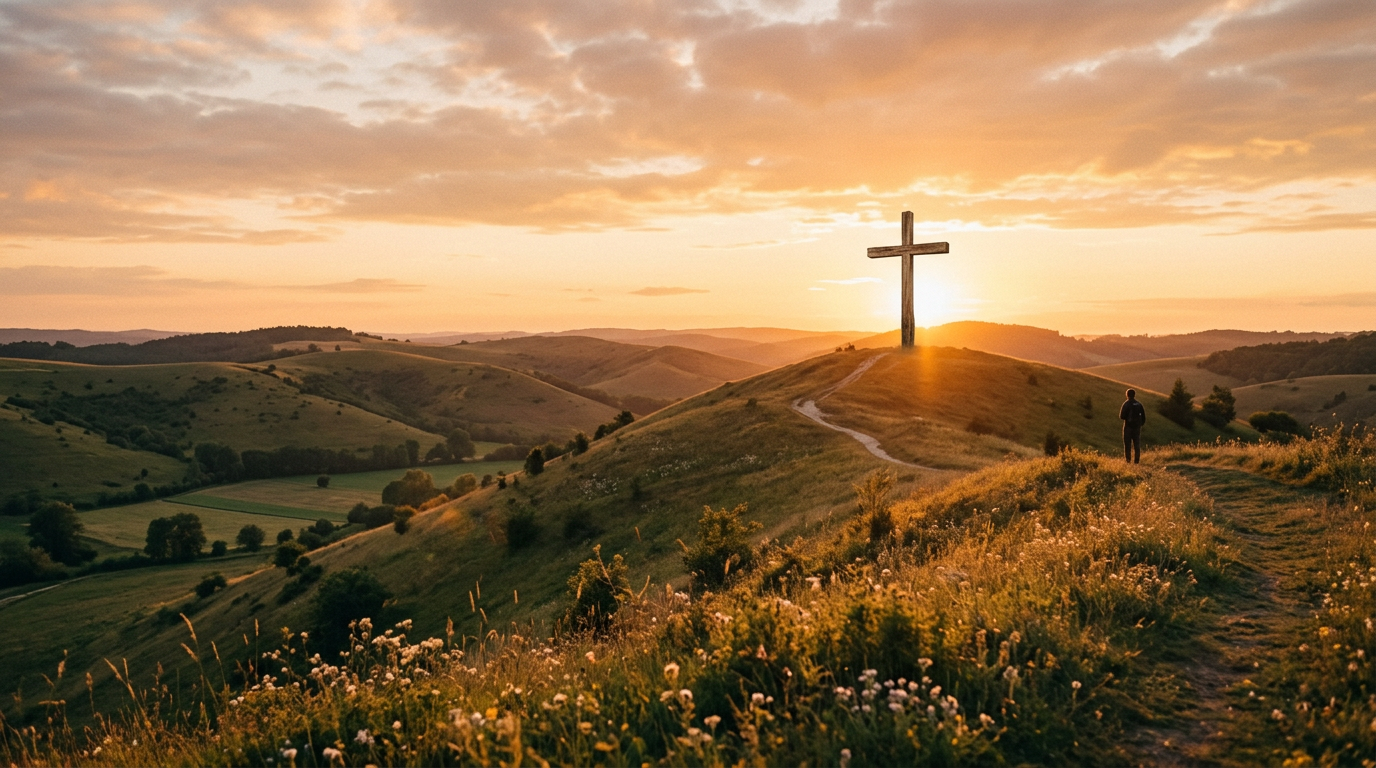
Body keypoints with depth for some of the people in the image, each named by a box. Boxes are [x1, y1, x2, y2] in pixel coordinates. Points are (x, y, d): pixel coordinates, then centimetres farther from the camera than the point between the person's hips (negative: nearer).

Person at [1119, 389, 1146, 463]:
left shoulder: (1126, 404, -10)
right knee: (1137, 444, 8)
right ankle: (1137, 461, 6)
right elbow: (1143, 417, 6)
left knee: (1127, 444, 1)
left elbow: (1122, 416, -15)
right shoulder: (1139, 404, 5)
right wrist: (1140, 424, 17)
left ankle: (1128, 461, -2)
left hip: (1128, 426, -4)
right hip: (1137, 427, 4)